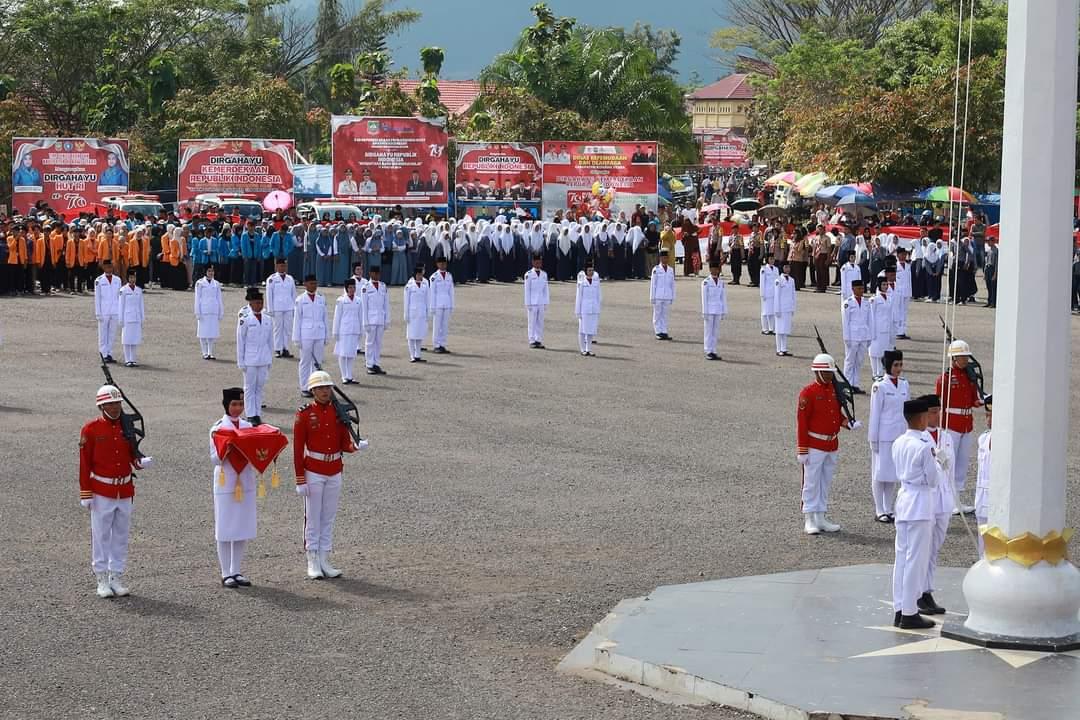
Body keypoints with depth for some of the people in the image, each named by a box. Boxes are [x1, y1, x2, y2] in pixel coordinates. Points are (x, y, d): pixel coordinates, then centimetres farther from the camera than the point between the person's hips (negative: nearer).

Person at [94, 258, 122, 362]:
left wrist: (120, 312, 8)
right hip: (103, 313, -3)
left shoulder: (117, 280, 8)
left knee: (112, 334, 6)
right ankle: (104, 355, 4)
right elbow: (97, 298, -2)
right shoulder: (99, 281, -2)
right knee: (103, 334, 0)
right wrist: (98, 313, -7)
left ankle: (109, 354, 12)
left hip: (114, 313, 3)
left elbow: (119, 297, 11)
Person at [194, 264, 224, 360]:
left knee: (212, 332, 3)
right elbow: (197, 298, 0)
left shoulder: (216, 284, 10)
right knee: (203, 332, -1)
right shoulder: (200, 283, 1)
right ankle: (205, 353, 6)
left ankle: (211, 353, 10)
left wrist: (221, 312, 11)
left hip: (214, 311, 3)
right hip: (203, 311, -3)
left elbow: (219, 299, 14)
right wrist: (197, 313, -5)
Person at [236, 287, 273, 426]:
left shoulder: (267, 319, 5)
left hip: (264, 359, 4)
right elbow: (240, 341, -5)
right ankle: (250, 416, 7)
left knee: (260, 387, 9)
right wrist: (241, 362, -6)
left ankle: (257, 414, 16)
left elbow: (270, 340, 11)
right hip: (250, 360, -4)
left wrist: (270, 359, 11)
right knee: (249, 388, 3)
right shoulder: (245, 320, -8)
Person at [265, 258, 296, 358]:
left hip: (288, 308, 4)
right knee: (278, 328, -1)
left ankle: (285, 349, 9)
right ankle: (277, 350, 5)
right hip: (277, 308, -4)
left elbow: (294, 294, 15)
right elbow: (269, 295, 0)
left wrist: (295, 308, 11)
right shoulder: (272, 279, -1)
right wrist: (270, 309, -4)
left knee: (288, 328, 3)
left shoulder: (290, 279, 11)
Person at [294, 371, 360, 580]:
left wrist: (354, 447, -18)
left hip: (335, 472, 4)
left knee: (329, 517, 9)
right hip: (313, 473, -4)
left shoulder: (339, 412, 4)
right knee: (313, 517, 1)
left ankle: (324, 561, 17)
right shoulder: (304, 414, -8)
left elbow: (344, 444, 6)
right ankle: (313, 563, 8)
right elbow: (298, 448, -8)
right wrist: (300, 480, -11)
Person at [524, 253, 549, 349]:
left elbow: (545, 289, 12)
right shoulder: (528, 275, -4)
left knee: (540, 323, 5)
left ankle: (539, 341, 10)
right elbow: (527, 290, -4)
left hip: (541, 303, 4)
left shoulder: (544, 274, 10)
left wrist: (546, 303, 8)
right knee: (532, 322, -2)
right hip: (532, 303, -4)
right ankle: (532, 341, 2)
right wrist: (528, 304, -7)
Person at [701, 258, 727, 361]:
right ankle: (708, 352, 1)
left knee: (715, 332, 7)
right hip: (709, 310, -4)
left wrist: (724, 312, 8)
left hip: (718, 310, 4)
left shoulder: (721, 283, 8)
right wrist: (704, 312, -9)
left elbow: (723, 298, 11)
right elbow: (704, 298, -6)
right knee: (708, 331, -1)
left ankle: (713, 351, 11)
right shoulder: (706, 282, -5)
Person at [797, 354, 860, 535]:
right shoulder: (808, 393, -13)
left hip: (832, 445, 7)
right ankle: (809, 520, 4)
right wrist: (802, 450, -16)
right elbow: (801, 422, -13)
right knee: (811, 483, -2)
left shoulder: (835, 390, 7)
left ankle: (821, 518, 21)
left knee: (826, 483, 13)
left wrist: (848, 423, -3)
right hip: (814, 445, -7)